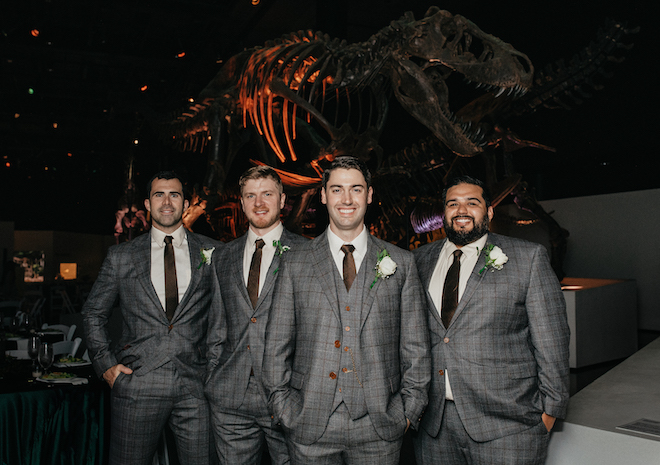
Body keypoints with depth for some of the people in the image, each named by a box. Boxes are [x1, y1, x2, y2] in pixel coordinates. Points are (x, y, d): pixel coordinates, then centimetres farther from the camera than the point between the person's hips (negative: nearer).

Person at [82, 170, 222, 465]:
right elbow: (93, 313, 14)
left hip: (196, 385, 0)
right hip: (137, 385, 0)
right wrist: (105, 364, 5)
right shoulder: (120, 257, 8)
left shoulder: (212, 253, 6)